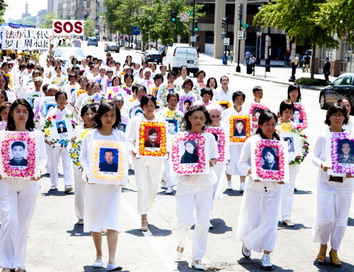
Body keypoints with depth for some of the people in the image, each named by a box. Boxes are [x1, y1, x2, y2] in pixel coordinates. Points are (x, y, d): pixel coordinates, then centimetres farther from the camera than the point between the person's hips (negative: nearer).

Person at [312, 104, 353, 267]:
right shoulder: (323, 137, 2)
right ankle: (323, 246, 19)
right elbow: (314, 156, 4)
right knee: (325, 217, -7)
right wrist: (322, 164, -17)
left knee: (341, 219, 5)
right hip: (326, 182, -2)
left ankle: (334, 251, 18)